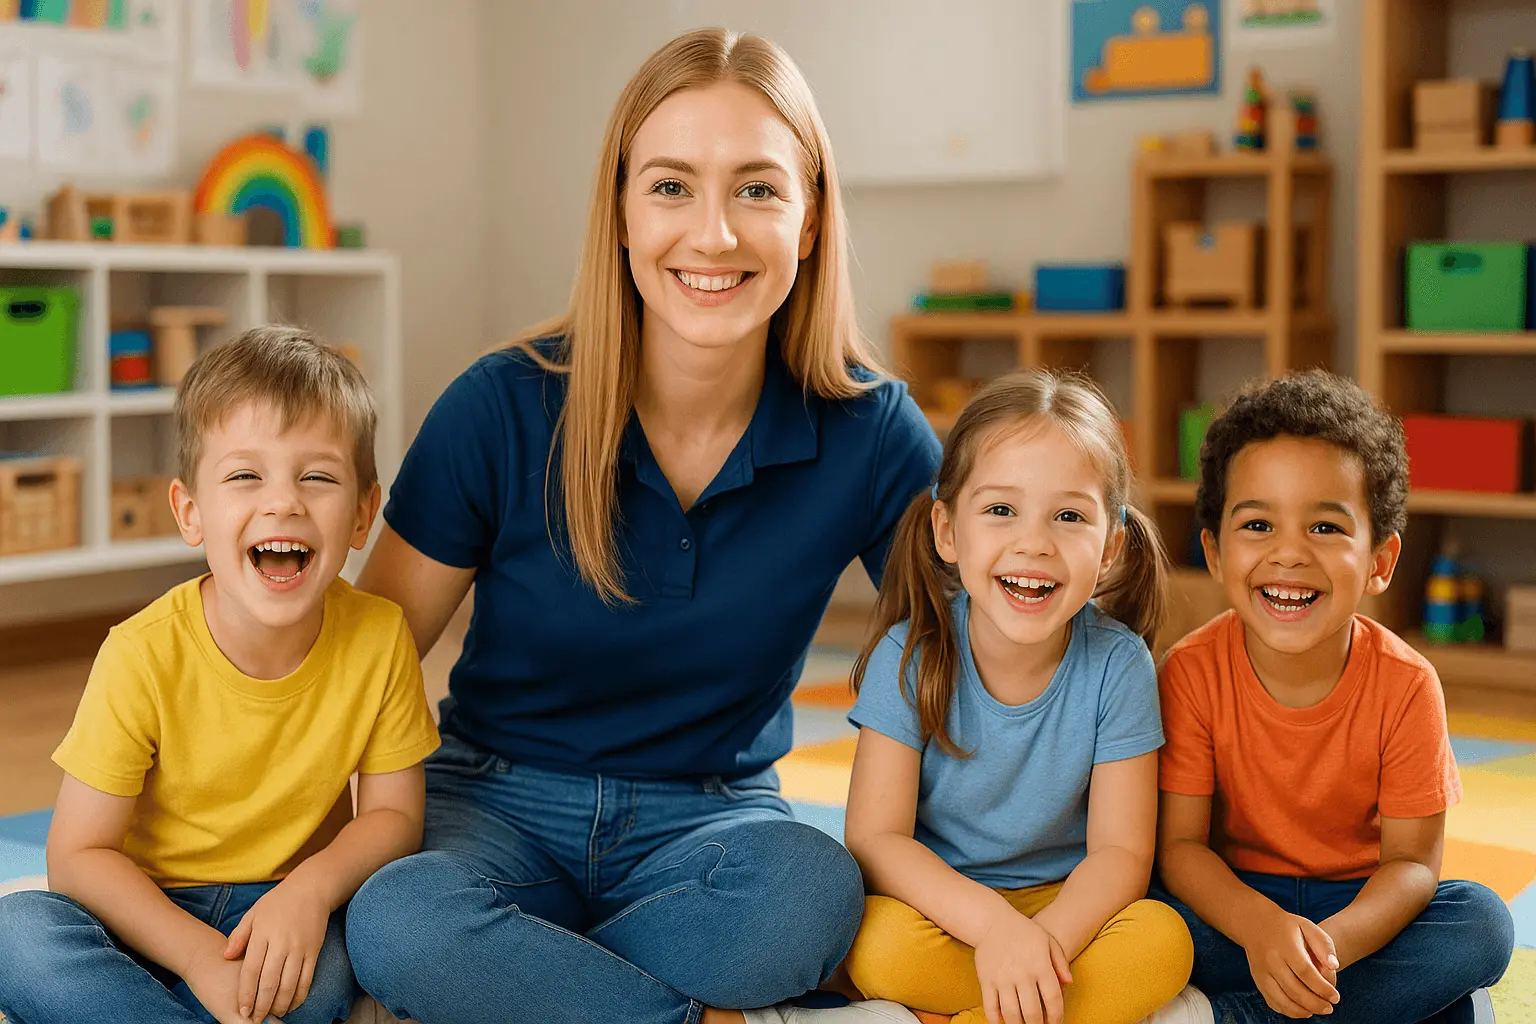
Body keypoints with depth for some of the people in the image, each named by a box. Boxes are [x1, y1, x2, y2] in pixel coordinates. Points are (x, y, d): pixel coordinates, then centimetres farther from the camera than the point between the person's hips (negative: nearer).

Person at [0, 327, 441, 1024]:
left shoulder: (379, 639, -14)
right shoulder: (144, 657, -18)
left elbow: (394, 815, -5)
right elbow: (79, 853, -14)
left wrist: (311, 888, -25)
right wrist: (199, 953, -27)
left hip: (291, 913, 1)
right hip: (148, 915, 0)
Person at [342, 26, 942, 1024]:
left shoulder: (871, 434, -10)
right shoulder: (505, 408, -12)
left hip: (711, 820, 1)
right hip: (499, 803, 0)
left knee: (808, 888, -35)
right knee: (396, 921, -34)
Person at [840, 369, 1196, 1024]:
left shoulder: (1117, 665, -11)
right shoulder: (909, 656, -12)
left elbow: (1120, 851, -13)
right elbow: (874, 840, -17)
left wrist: (1044, 937, -34)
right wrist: (993, 923, -34)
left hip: (1068, 910, 1)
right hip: (943, 908, -1)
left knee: (1162, 941, -28)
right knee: (880, 944, -33)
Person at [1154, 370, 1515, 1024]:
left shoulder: (1405, 685, -16)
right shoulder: (1192, 672, -16)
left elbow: (1412, 861, -15)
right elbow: (1179, 844, -16)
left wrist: (1333, 941, -37)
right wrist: (1260, 927, -37)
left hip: (1361, 903, 1)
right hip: (1236, 899, -1)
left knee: (1483, 925, -26)